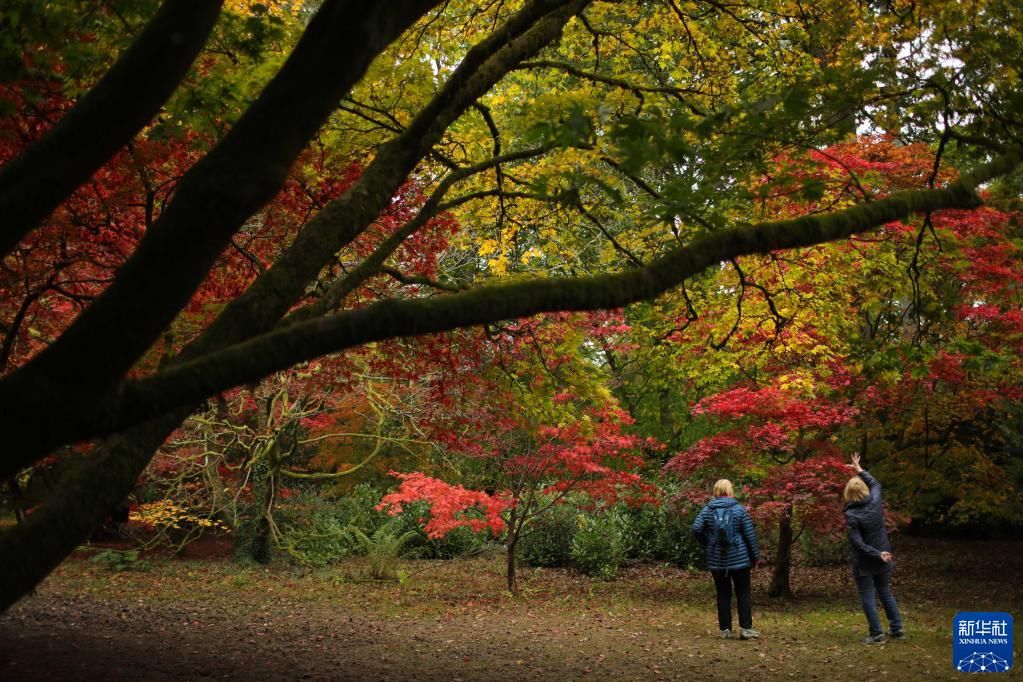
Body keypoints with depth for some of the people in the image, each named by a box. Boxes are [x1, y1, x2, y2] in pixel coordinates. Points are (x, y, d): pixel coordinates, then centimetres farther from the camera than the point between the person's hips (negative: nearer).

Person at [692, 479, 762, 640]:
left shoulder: (707, 510, -1)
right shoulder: (739, 509, -6)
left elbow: (696, 529, -12)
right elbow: (750, 534, -6)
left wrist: (707, 545, 4)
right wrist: (756, 556, 3)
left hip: (716, 559, 2)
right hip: (739, 558, -2)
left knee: (723, 594, 8)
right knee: (743, 593, 7)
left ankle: (725, 629, 8)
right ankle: (745, 628, 2)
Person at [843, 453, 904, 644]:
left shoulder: (851, 515, -21)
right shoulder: (875, 501, -8)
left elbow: (857, 542, -23)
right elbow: (876, 484, 14)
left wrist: (876, 554, -18)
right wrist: (860, 470, 19)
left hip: (864, 561, -6)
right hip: (882, 558, 6)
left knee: (867, 596, 3)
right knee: (885, 592, 19)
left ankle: (877, 634, 2)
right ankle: (897, 628, 22)